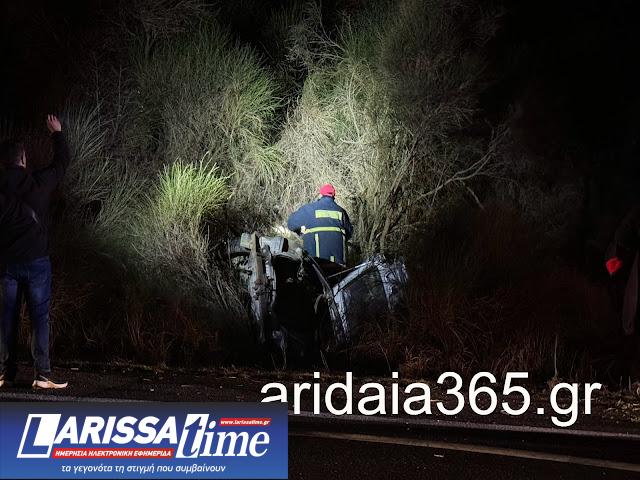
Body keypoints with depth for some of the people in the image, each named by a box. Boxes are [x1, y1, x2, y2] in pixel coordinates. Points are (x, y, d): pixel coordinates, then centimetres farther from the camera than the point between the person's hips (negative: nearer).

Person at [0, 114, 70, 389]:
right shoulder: (40, 183, -5)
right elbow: (62, 161, 11)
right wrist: (57, 133, 24)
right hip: (36, 261, -2)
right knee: (39, 317, -1)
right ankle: (42, 374, -5)